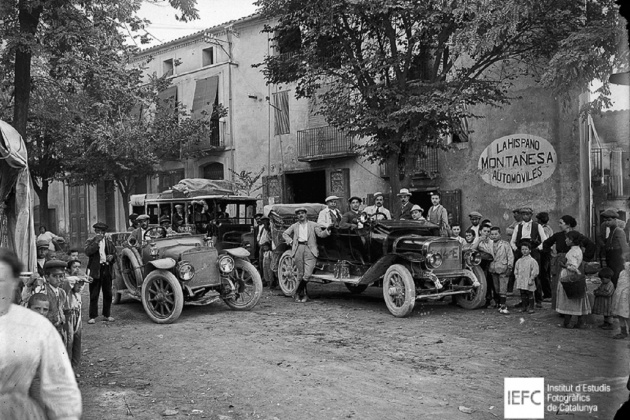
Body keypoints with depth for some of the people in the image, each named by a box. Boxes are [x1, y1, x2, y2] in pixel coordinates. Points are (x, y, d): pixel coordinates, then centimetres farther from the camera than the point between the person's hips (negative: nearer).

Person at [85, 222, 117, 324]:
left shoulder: (109, 241, 13)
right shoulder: (90, 241, 3)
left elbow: (114, 253, 17)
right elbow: (88, 252, -15)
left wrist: (112, 256, -5)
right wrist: (96, 241, -19)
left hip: (107, 270, 3)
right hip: (95, 270, -3)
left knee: (108, 294, 9)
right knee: (94, 295, -1)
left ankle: (107, 315, 20)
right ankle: (92, 316, 5)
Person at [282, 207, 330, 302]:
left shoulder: (313, 225, 12)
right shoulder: (294, 226, 18)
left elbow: (320, 234, 2)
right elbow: (285, 234, 25)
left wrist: (327, 231, -17)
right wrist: (290, 241, 8)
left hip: (310, 250, -2)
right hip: (298, 249, 2)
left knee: (307, 274, -12)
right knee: (301, 274, 4)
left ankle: (297, 293, 3)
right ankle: (304, 294, 17)